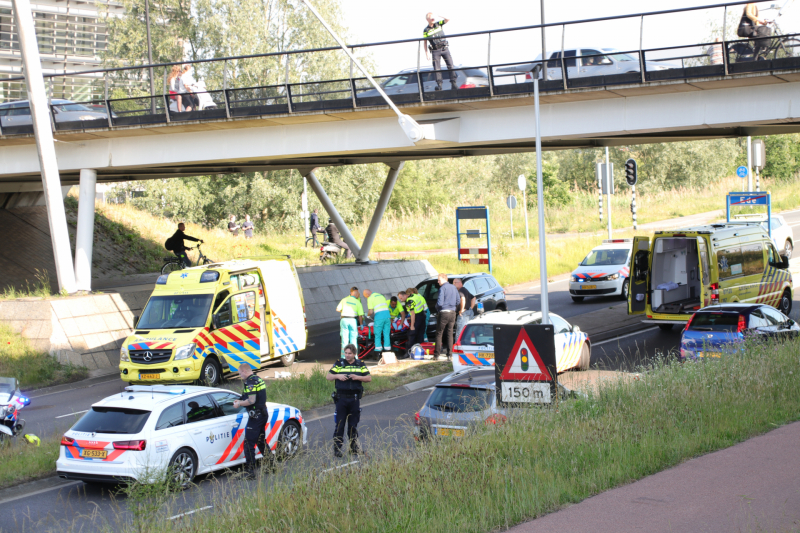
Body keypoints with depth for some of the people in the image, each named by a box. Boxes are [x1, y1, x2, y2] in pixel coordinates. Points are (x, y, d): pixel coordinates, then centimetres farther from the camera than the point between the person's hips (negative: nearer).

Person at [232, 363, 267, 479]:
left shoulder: (250, 382, -16)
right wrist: (241, 400, 17)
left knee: (249, 444, -6)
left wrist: (239, 404, -9)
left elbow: (251, 400, -24)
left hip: (255, 416, -10)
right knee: (261, 441, 20)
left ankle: (251, 471, -7)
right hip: (263, 414, 10)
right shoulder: (258, 379, 14)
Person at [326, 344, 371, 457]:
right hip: (341, 399, -1)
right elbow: (328, 377, 6)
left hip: (355, 399, 1)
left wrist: (358, 377, -12)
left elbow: (369, 378, 5)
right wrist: (337, 376, -13)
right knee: (339, 425, -3)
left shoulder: (360, 365, 8)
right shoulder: (339, 364, 5)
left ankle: (354, 448, 15)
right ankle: (337, 449, 0)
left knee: (353, 425, 7)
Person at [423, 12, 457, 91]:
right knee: (437, 69, -3)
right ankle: (439, 85, 1)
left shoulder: (438, 24, 7)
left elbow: (448, 20, -3)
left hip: (445, 49, 2)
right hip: (435, 51, -2)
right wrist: (426, 54, -2)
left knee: (450, 66, -5)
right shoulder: (426, 30, 0)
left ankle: (454, 84, -4)